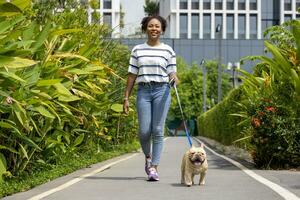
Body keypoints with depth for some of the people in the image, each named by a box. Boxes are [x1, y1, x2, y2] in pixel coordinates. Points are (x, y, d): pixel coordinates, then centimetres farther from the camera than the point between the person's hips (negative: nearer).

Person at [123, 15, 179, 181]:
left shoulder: (168, 50, 6)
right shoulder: (137, 50, 9)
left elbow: (172, 73, 7)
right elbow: (132, 75, 10)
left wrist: (174, 78, -17)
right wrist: (126, 97, 6)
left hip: (161, 91, -1)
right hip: (143, 91, 1)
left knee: (157, 131, -5)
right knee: (144, 131, -4)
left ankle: (154, 167, 1)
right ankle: (148, 157, 25)